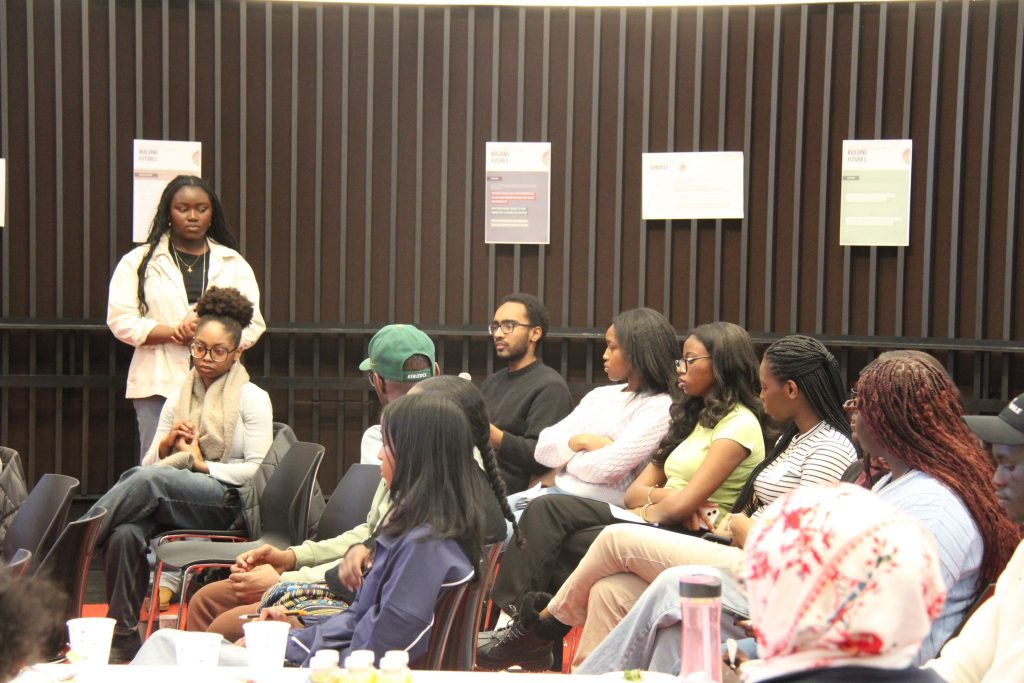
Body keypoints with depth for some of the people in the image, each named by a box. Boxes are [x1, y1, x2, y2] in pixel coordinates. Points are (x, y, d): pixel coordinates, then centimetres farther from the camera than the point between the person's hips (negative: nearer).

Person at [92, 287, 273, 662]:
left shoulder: (252, 399, 6)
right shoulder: (178, 400, 20)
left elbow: (258, 470, -3)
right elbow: (149, 462, 19)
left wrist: (201, 464, -5)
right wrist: (166, 444, -2)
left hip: (227, 504, -4)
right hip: (170, 503, 4)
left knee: (146, 480, -34)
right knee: (125, 534, -31)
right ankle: (123, 638, -24)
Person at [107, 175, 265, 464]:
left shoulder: (233, 264, 14)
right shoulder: (138, 262, 9)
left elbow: (253, 325, 8)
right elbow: (121, 322, 0)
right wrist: (174, 332, -14)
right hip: (158, 386, -1)